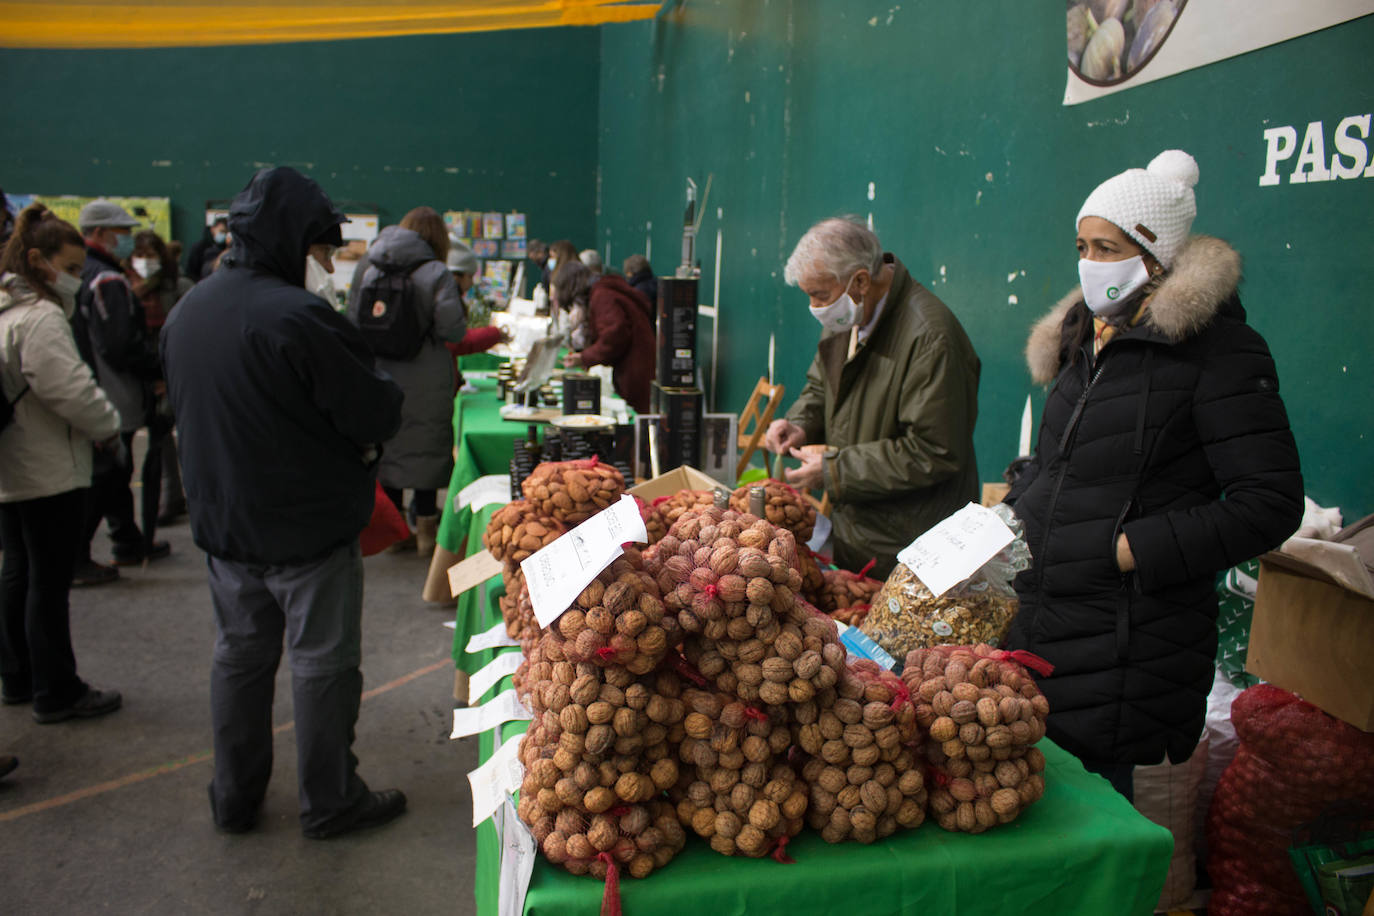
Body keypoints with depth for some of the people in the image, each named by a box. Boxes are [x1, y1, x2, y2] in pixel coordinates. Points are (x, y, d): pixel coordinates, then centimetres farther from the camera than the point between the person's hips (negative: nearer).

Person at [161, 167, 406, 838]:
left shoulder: (185, 312, 4)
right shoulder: (297, 316, -23)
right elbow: (378, 415, -20)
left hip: (221, 523, 7)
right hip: (309, 527, -7)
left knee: (239, 655, 19)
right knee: (322, 663, 7)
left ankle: (234, 798, 32)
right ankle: (329, 803, 21)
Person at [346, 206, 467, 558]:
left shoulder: (370, 271, 3)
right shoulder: (435, 274, -12)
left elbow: (353, 322, 6)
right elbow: (452, 329, -16)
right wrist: (463, 315, 4)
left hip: (379, 377, 4)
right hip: (425, 383, -4)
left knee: (387, 446, 15)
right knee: (427, 449, 7)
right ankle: (425, 530, 14)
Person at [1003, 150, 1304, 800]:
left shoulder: (1216, 347, -9)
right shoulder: (1086, 339, 13)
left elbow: (1270, 503, -13)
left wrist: (1130, 550, -17)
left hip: (1131, 648, -7)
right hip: (1039, 629, 7)